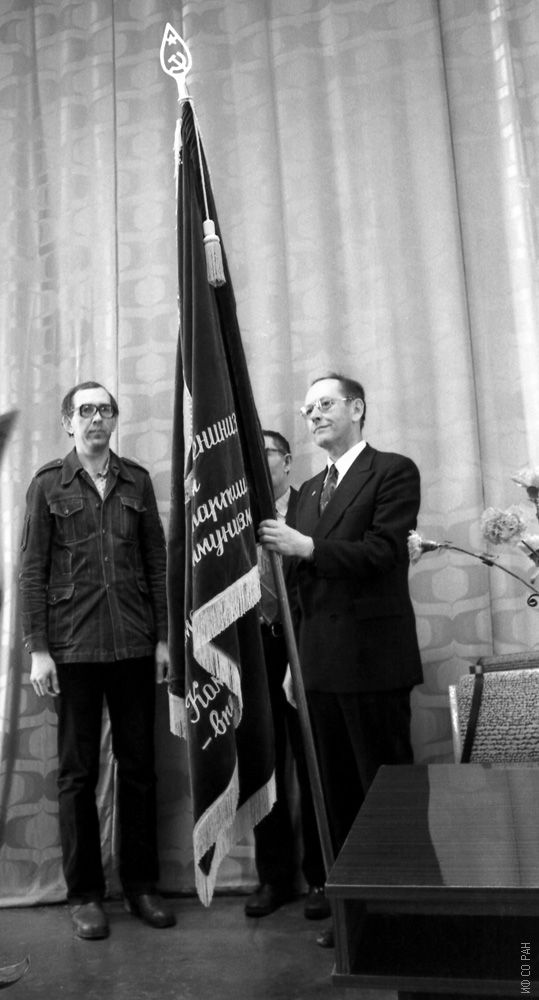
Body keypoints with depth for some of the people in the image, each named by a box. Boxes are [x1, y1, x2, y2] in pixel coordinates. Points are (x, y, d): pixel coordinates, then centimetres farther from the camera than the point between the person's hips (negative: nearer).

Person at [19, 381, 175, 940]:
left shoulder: (137, 480, 7)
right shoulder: (49, 484, 1)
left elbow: (157, 560, 7)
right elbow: (32, 570, -2)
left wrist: (163, 637, 3)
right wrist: (37, 649, -7)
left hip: (134, 643, 3)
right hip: (72, 647, -2)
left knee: (138, 766, 10)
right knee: (77, 771, 8)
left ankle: (141, 885, 26)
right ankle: (84, 894, 23)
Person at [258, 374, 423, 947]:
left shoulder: (394, 472, -2)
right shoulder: (310, 489, 17)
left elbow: (382, 552, -14)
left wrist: (305, 546, -17)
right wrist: (296, 658, 14)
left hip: (372, 661, -6)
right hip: (321, 664, 7)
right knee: (338, 792, 14)